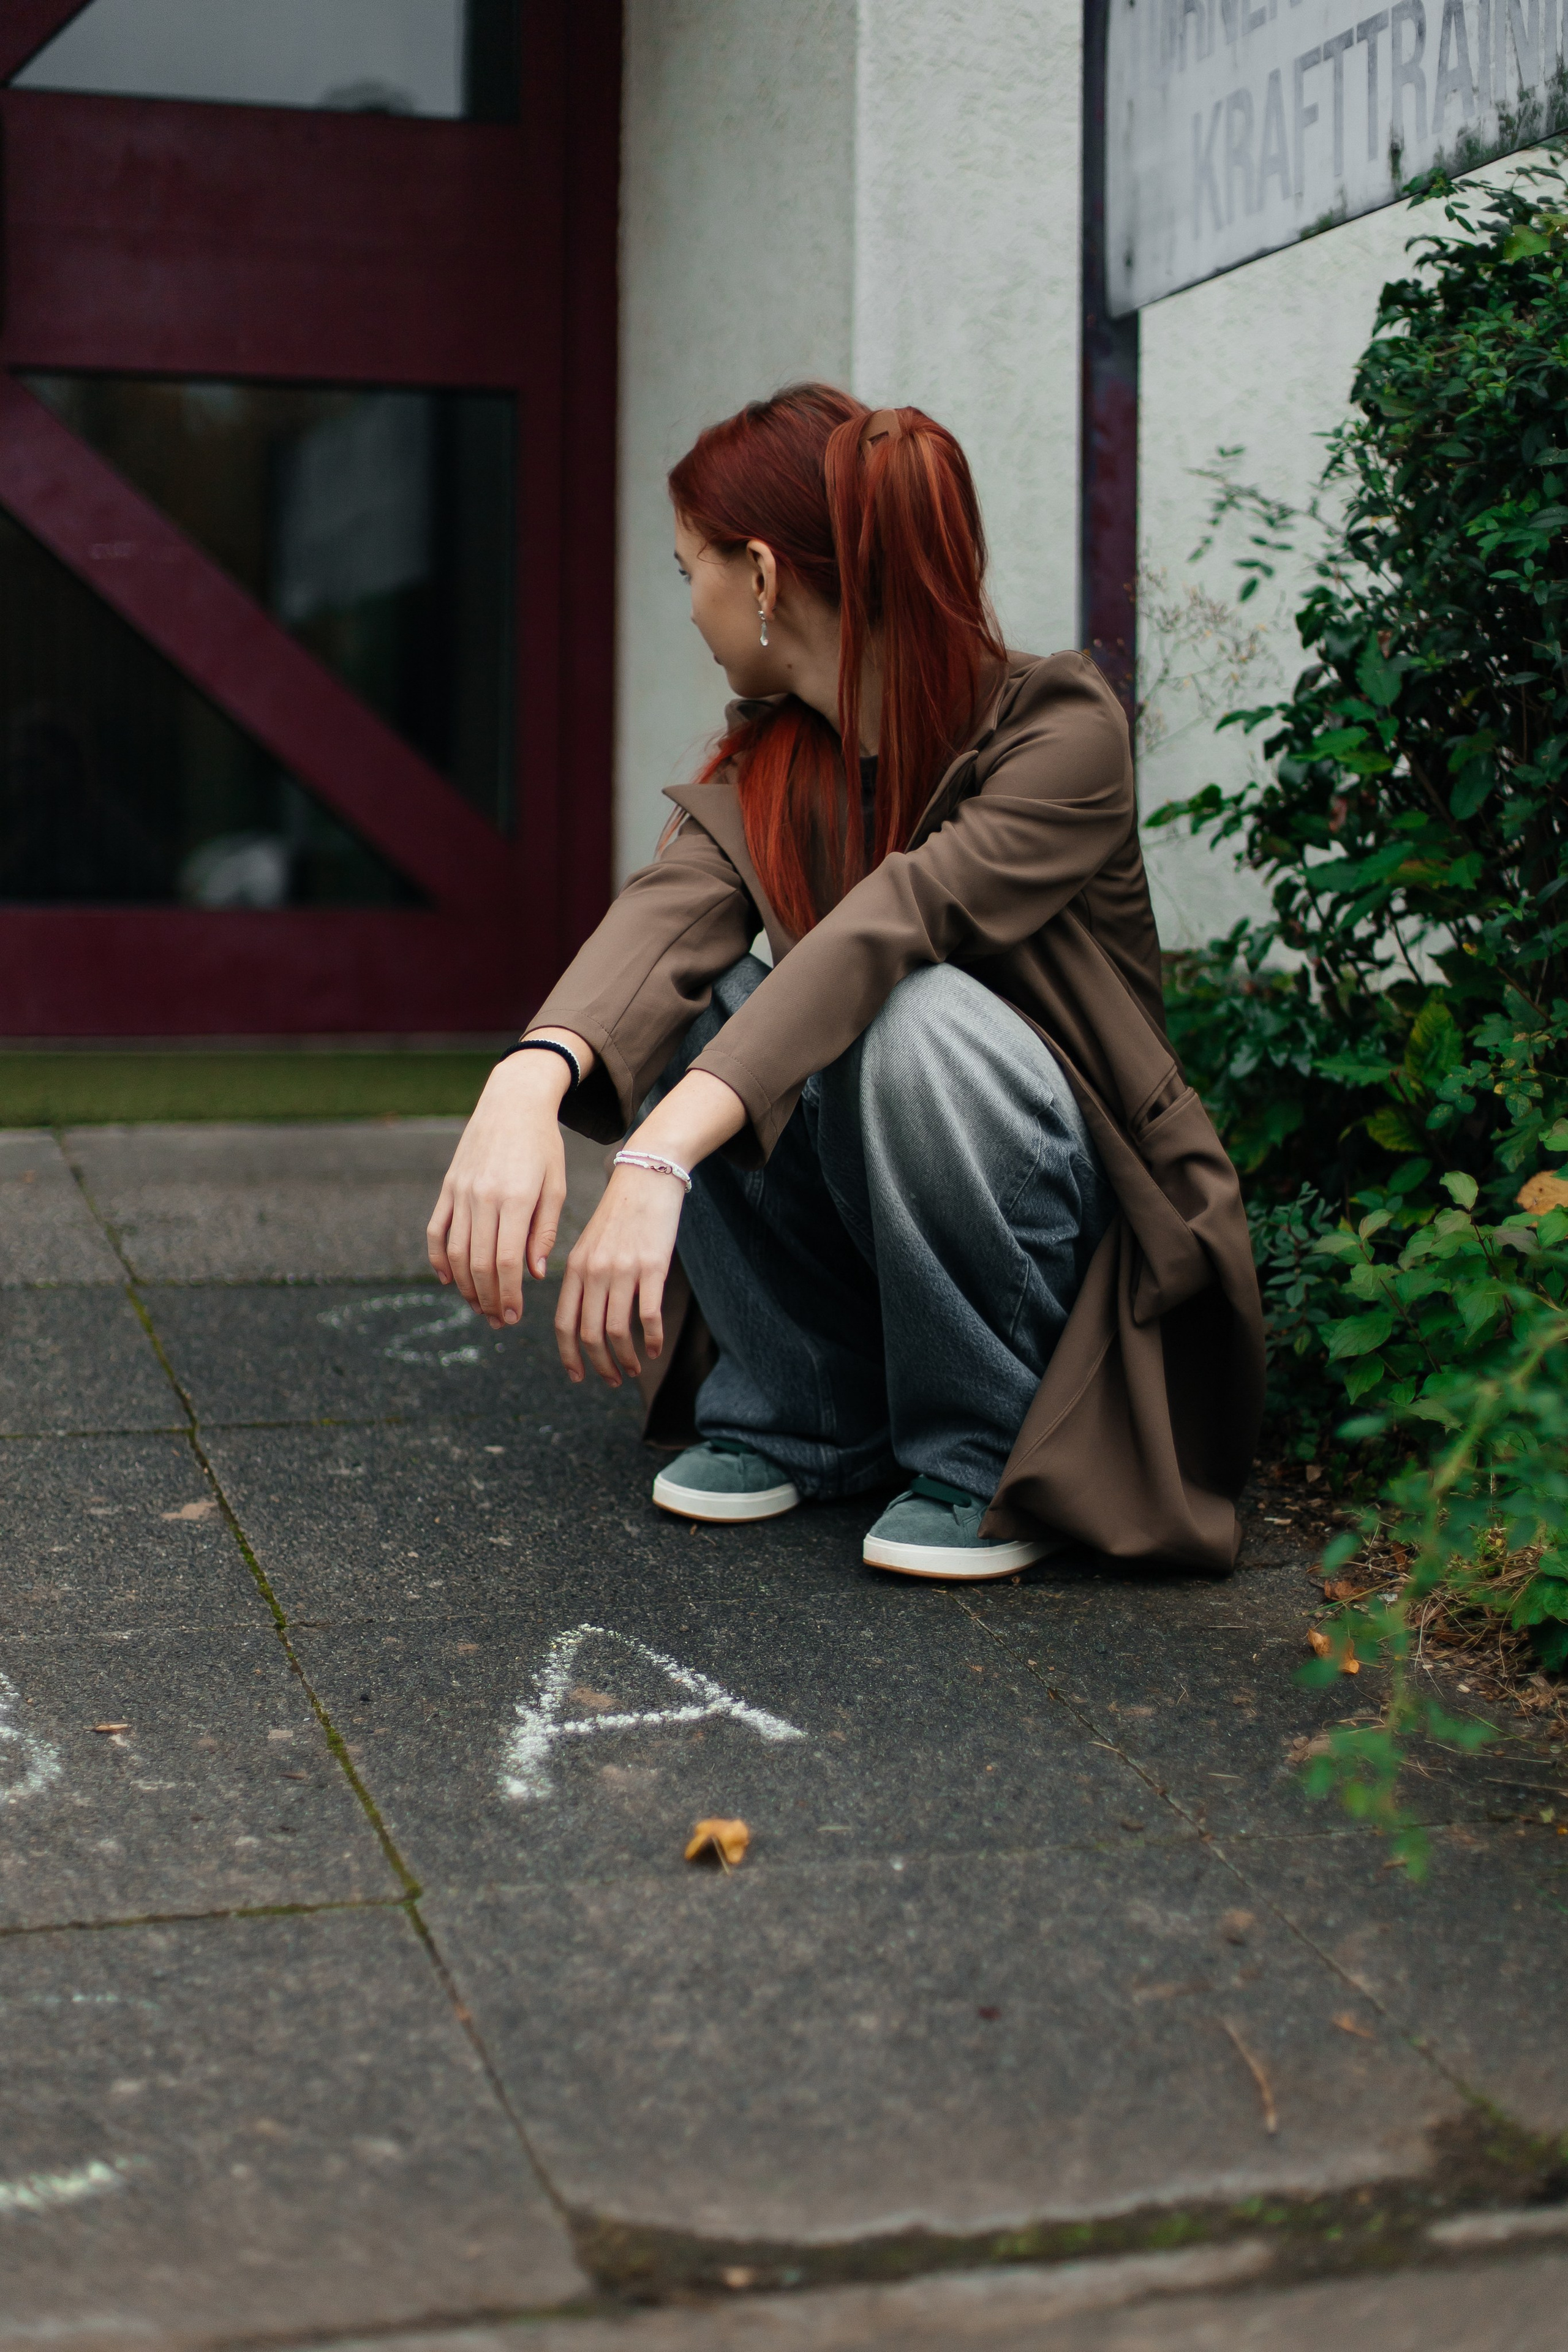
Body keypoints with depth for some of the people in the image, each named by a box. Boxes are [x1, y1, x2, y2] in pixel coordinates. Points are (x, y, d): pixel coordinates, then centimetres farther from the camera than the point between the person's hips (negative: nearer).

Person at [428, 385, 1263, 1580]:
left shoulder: (1061, 726, -18)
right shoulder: (761, 770, 0)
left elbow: (887, 928, -34)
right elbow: (667, 909, -22)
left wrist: (660, 1156, -47)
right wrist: (527, 1081, -44)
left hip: (1073, 1231, -5)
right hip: (849, 1235, 5)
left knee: (916, 1014, -34)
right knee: (694, 1002, -19)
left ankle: (992, 1454, -15)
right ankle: (803, 1418, -4)